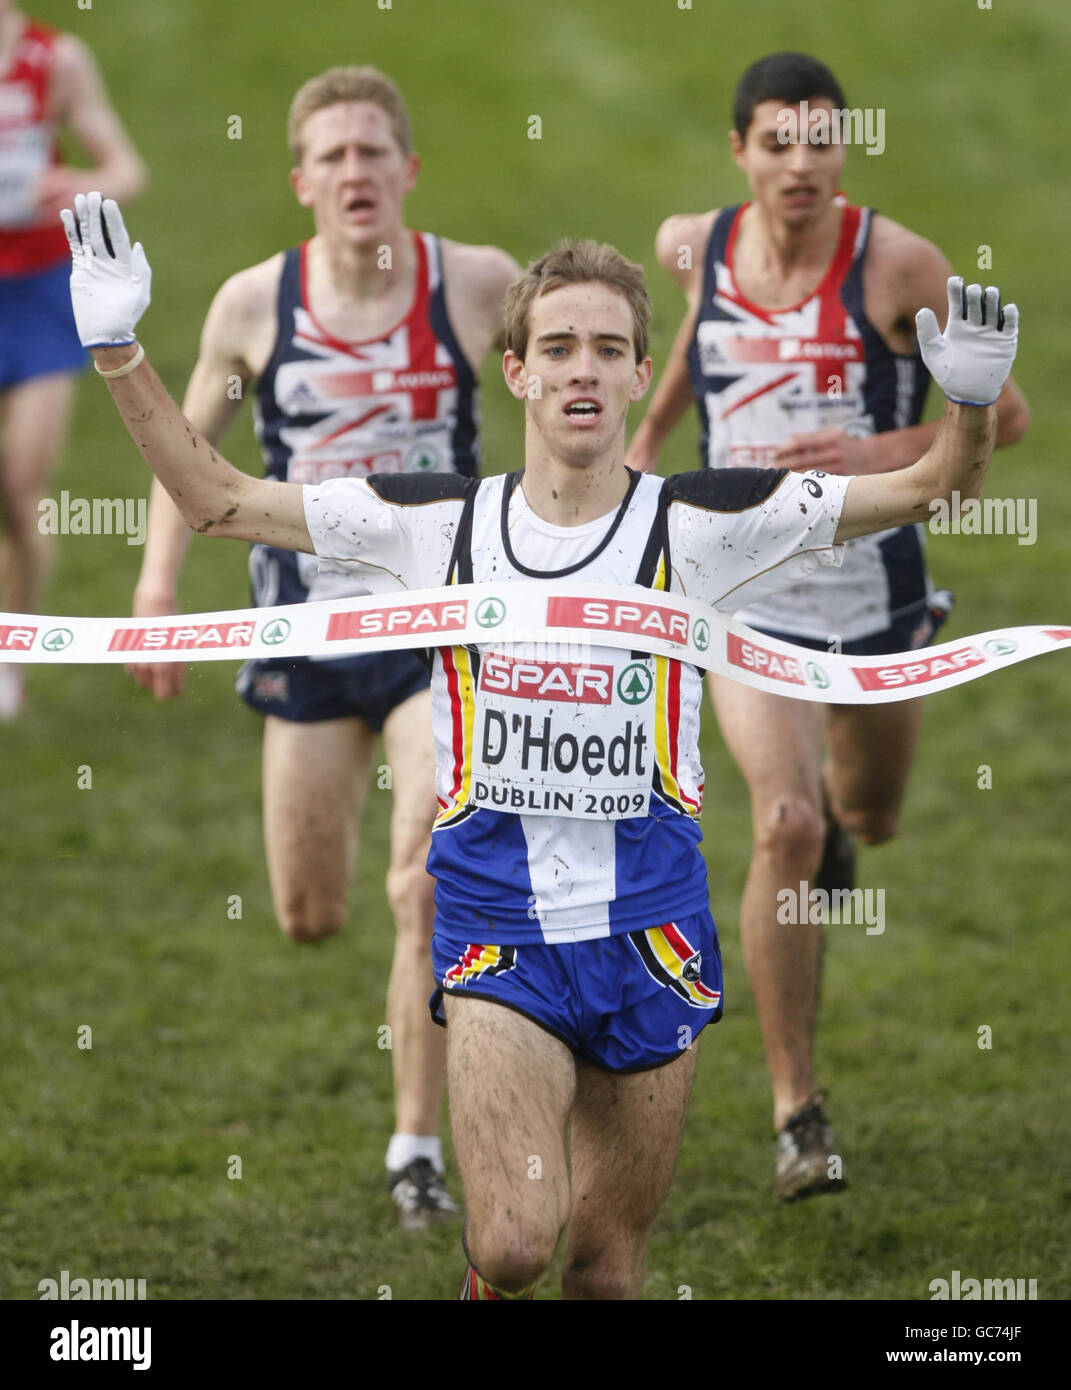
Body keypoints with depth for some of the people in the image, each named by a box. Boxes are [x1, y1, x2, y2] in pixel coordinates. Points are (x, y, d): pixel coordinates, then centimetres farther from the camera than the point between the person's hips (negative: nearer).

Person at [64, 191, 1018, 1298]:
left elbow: (930, 487, -2)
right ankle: (487, 1277, 15)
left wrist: (970, 405, -23)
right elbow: (216, 501, 8)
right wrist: (119, 353, 1)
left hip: (648, 932, 1)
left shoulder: (700, 524, 0)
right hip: (496, 927, -1)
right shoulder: (439, 523, 4)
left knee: (607, 1265, 6)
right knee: (515, 1240, -19)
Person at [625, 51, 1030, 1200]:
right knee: (784, 827, -19)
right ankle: (797, 1115, -12)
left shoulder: (898, 264, -14)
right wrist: (651, 430, 23)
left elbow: (1005, 412, -9)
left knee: (864, 819, 21)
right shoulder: (695, 248, -5)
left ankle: (834, 820, 64)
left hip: (874, 586, 0)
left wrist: (885, 451, -23)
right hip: (746, 593, 0)